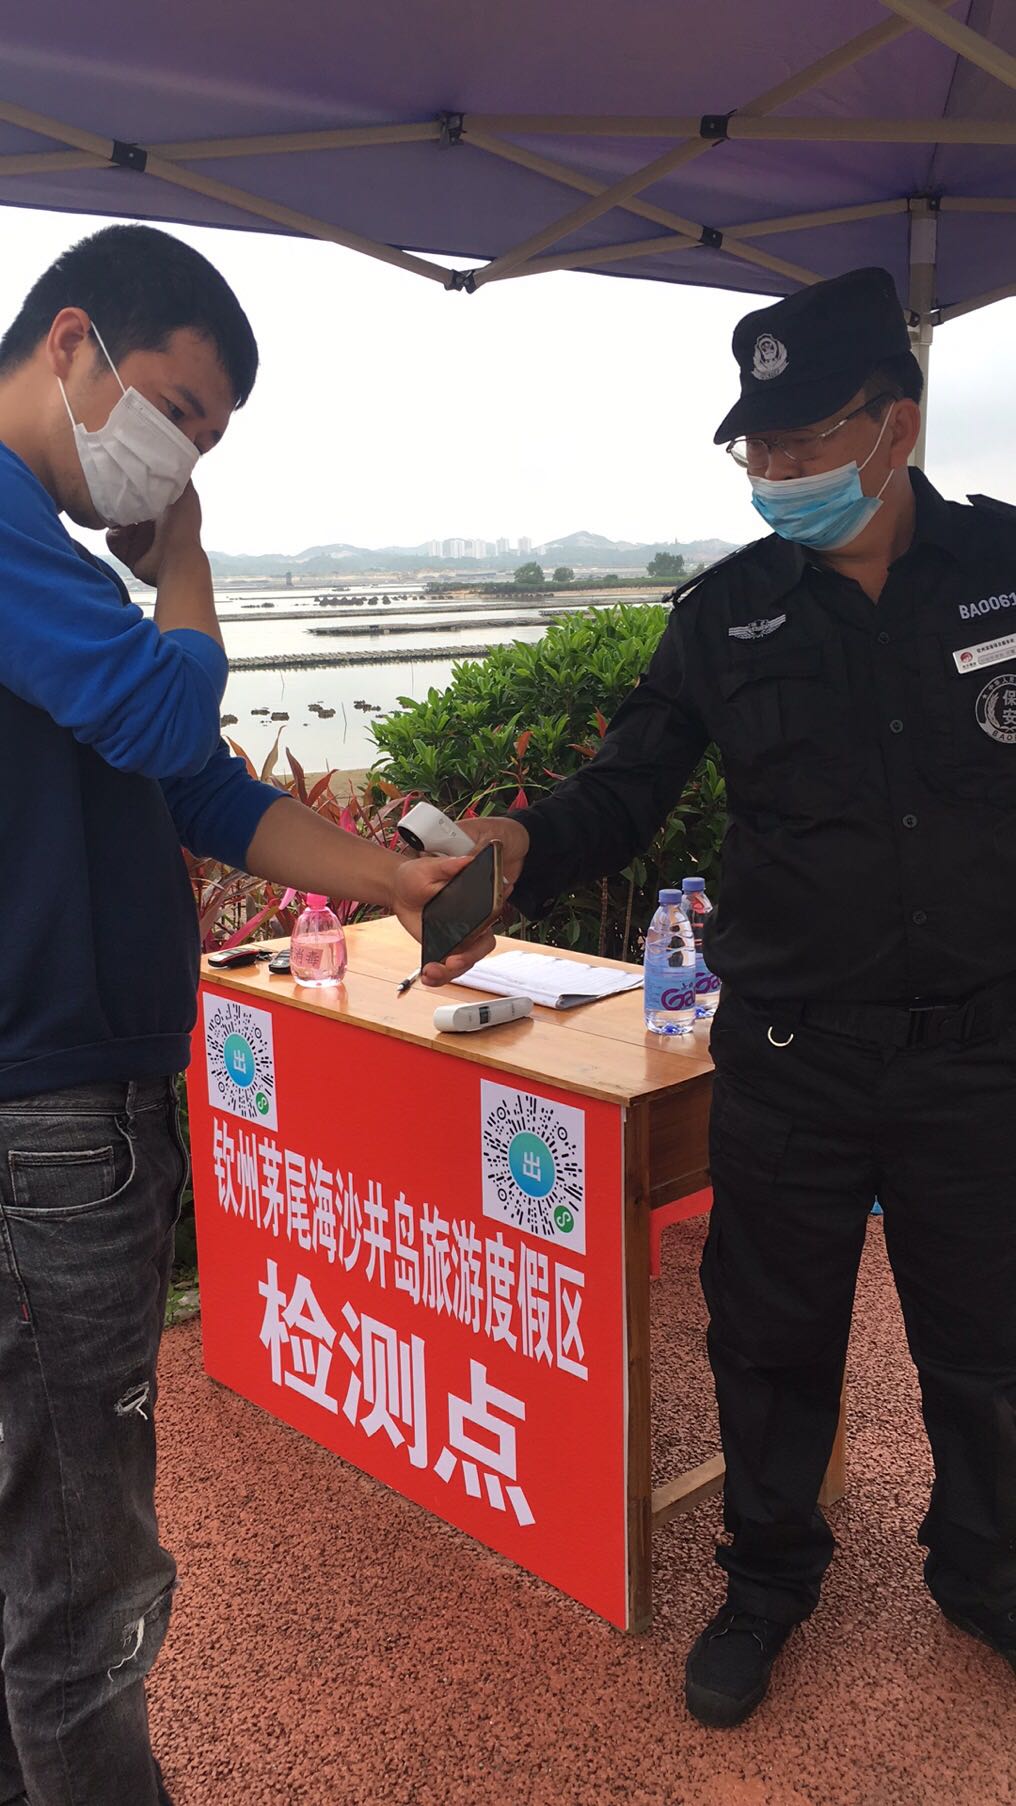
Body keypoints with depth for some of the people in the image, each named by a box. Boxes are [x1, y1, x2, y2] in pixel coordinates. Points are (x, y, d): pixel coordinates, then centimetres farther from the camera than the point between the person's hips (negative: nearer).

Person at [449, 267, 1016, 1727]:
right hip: (790, 1058, 0)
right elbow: (629, 786, -2)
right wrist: (527, 845, -21)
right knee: (773, 1338, 13)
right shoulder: (730, 616, -2)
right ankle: (768, 1579, 38)